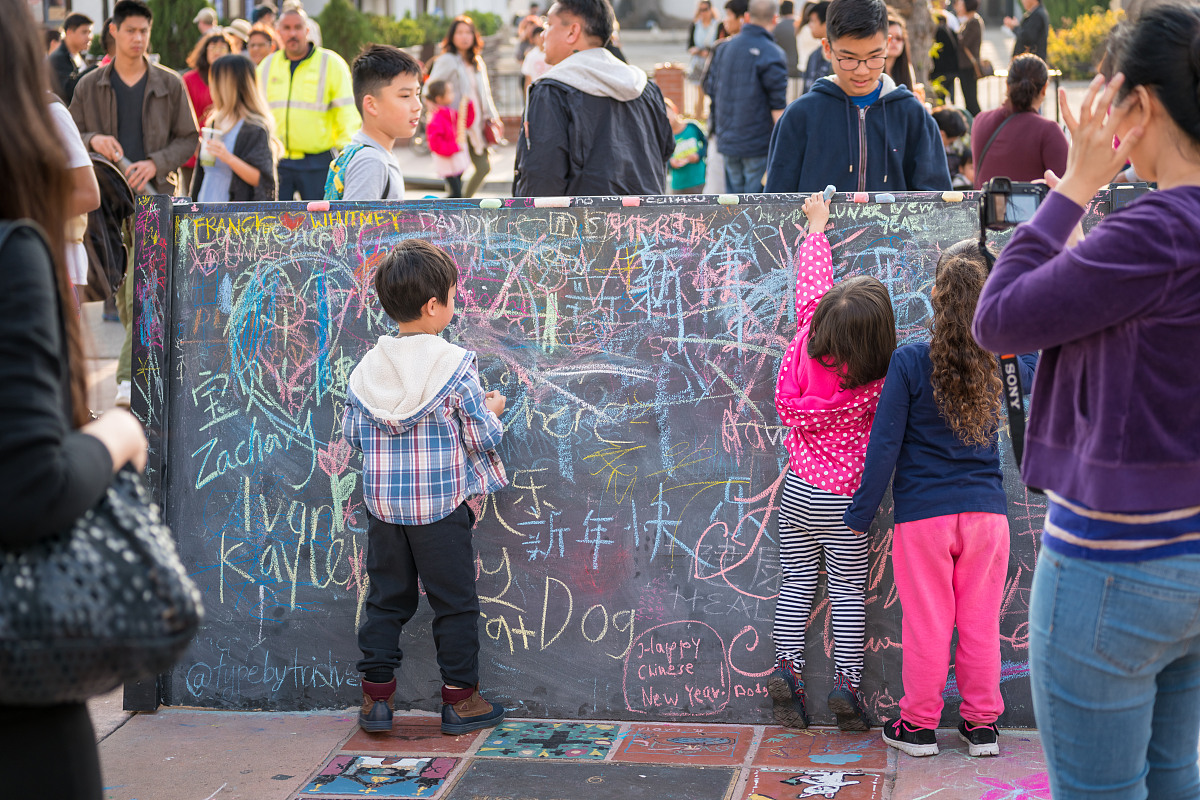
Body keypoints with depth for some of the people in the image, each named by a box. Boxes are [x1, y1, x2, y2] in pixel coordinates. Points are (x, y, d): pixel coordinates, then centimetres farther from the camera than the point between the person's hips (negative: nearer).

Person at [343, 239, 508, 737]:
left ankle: (376, 696, 14)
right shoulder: (455, 366, -13)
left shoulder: (367, 368, 0)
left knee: (386, 598, 14)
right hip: (442, 505, -4)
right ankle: (460, 699, 14)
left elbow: (353, 434, 5)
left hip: (382, 504, 4)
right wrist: (493, 410, 10)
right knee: (454, 602, 7)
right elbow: (483, 438, -10)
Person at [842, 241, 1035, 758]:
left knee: (926, 623, 6)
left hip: (923, 514, -2)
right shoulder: (1003, 362, -1)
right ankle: (981, 724, 20)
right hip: (986, 511, 3)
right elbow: (1037, 366, 26)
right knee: (980, 623, 11)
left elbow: (884, 446, -8)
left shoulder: (909, 362, -10)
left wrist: (861, 514, 1)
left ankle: (919, 725, 17)